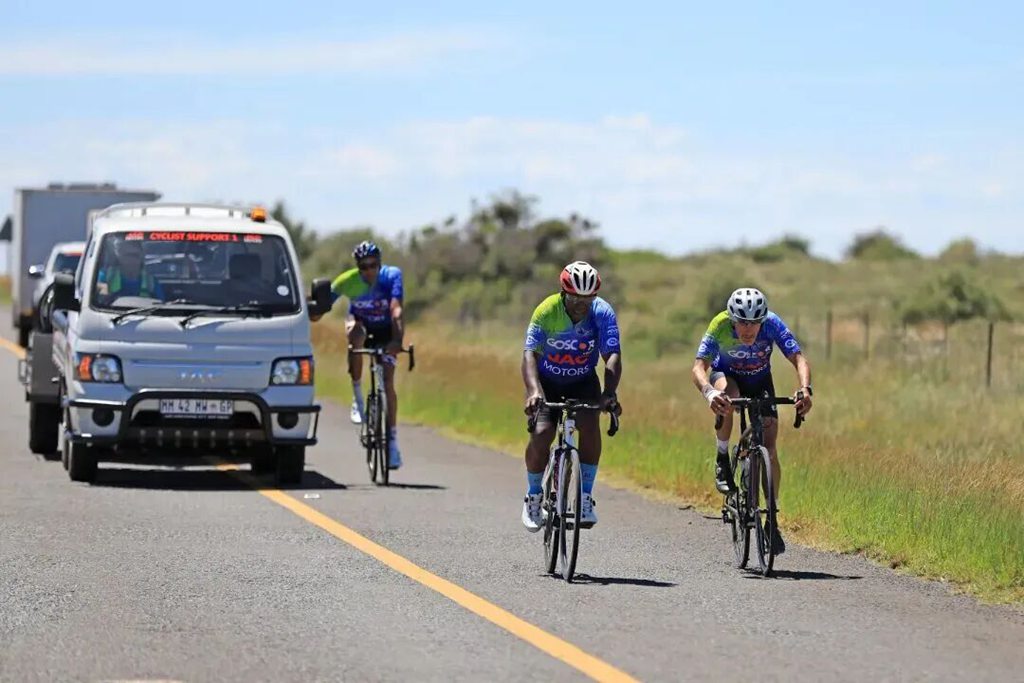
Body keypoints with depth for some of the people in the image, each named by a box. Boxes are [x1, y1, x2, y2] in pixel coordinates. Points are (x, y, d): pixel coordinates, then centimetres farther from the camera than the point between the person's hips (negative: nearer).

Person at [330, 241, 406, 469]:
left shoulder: (391, 276, -29)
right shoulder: (347, 281, -26)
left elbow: (396, 310, -41)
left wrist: (397, 340, -54)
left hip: (385, 330, 0)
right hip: (361, 322, 0)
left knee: (387, 382, -12)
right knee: (356, 336, -36)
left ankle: (392, 440, -5)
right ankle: (357, 398, -23)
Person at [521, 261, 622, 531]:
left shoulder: (602, 313, -22)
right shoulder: (547, 311, -26)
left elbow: (613, 356, -29)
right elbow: (530, 354, -33)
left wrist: (609, 394, -46)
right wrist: (533, 391, -51)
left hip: (583, 382, 1)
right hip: (547, 380, -1)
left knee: (590, 426, -27)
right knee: (541, 434, -21)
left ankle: (585, 497, -14)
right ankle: (533, 496, 4)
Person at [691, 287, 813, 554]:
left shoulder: (772, 324, -31)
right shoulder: (720, 326, -33)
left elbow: (798, 358, -36)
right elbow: (699, 366, -39)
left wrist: (805, 389, -56)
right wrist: (708, 392, -60)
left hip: (760, 381, 1)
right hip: (726, 374, -1)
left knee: (769, 447, -11)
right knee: (727, 397, -38)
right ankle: (722, 459, -14)